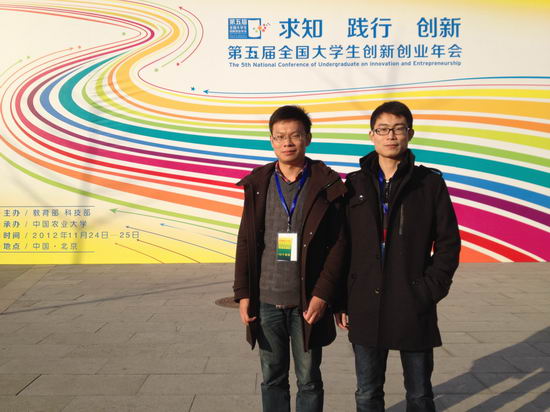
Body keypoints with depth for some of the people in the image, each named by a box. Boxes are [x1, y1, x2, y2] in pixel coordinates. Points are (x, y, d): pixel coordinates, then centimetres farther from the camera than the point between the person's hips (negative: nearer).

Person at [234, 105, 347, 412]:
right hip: (266, 301, 2)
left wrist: (323, 295, -12)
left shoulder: (327, 185, -3)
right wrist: (243, 293, 2)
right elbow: (246, 242, 6)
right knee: (272, 378, 13)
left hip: (308, 303, -2)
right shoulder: (258, 183, 5)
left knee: (309, 380, 10)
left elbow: (339, 245, -5)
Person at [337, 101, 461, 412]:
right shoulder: (355, 185, 4)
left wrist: (430, 291, -9)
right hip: (365, 309, 1)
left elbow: (448, 243, 0)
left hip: (415, 308, -1)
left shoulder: (430, 183, -1)